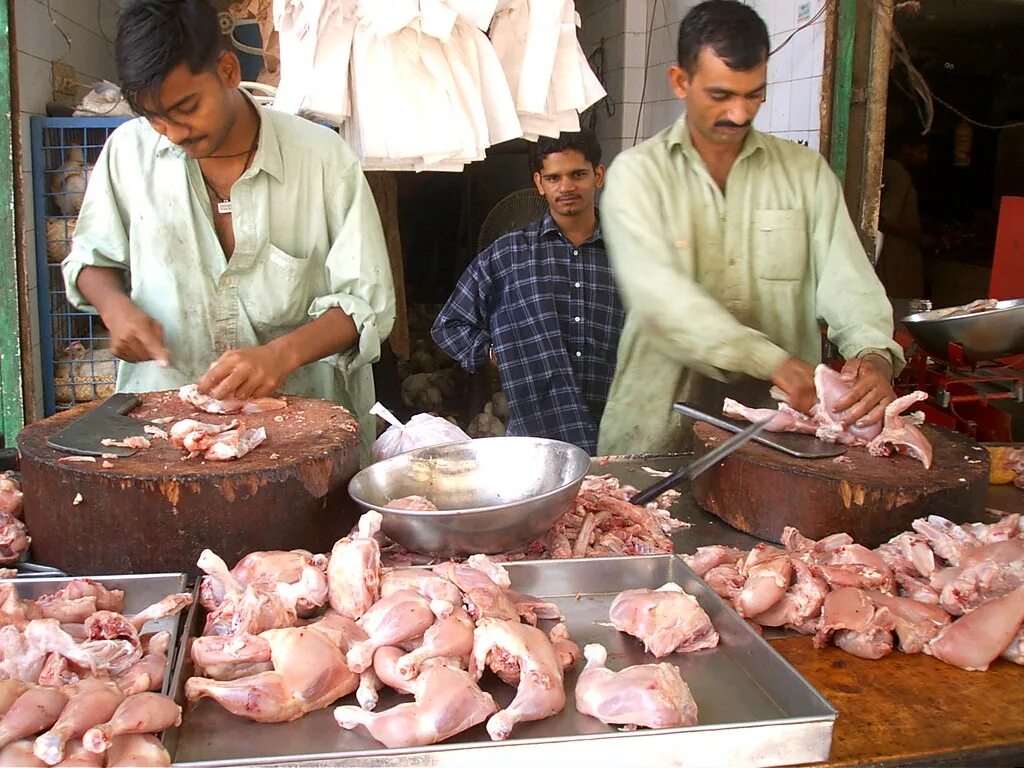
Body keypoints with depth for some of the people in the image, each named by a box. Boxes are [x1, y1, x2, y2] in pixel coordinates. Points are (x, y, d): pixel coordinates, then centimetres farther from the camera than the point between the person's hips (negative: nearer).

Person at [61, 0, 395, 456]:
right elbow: (91, 256, 21)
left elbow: (369, 303, -4)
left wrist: (281, 354, -20)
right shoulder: (129, 150, 5)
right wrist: (114, 305, -1)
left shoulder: (323, 157, -4)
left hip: (299, 414, -1)